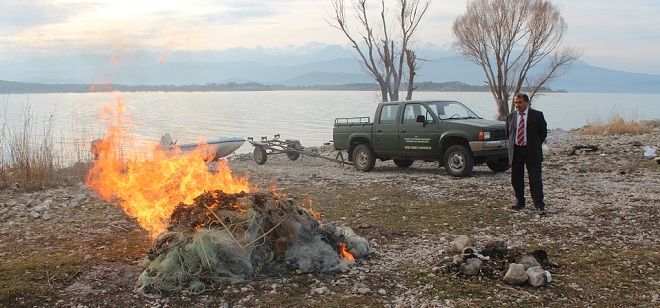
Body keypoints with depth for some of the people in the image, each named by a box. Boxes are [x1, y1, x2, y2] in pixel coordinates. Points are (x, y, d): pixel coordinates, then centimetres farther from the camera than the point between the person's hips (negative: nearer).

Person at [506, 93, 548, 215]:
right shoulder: (510, 116, 7)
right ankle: (519, 202, 23)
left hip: (532, 152, -4)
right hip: (515, 151, 4)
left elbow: (543, 132, 4)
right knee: (516, 179, 9)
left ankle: (539, 205, -5)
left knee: (535, 179, -6)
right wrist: (513, 145, 11)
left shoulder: (537, 115, -3)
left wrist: (536, 145, 3)